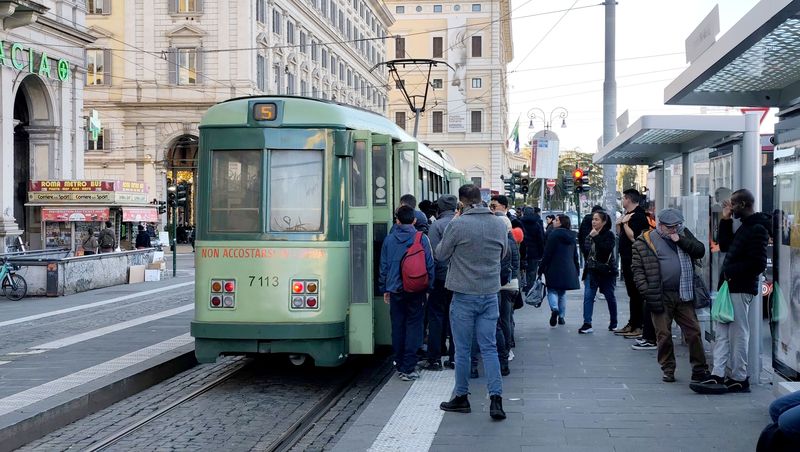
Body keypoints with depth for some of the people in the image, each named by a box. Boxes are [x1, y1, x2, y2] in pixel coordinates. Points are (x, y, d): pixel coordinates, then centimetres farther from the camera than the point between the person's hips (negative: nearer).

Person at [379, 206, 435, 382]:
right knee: (413, 326, 1)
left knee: (398, 327, 11)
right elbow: (429, 265, -3)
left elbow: (384, 266, 8)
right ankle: (408, 368, -3)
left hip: (395, 290, 2)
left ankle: (400, 366, 17)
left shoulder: (389, 240, 3)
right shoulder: (422, 239, -4)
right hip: (416, 291, -2)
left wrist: (384, 289, 16)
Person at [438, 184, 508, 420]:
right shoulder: (499, 225, 0)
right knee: (489, 347, 7)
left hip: (464, 295, -4)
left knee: (463, 349, 8)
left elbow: (441, 253, -2)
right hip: (490, 294, 4)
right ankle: (496, 398, -1)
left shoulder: (458, 225, -14)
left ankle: (461, 397, 18)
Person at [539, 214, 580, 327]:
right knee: (562, 292, 15)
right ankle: (561, 316, 17)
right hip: (568, 270, 6)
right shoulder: (571, 236, 10)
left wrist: (541, 268, -7)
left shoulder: (554, 234, -11)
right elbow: (575, 255, 16)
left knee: (552, 290, 0)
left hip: (554, 268, -6)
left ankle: (554, 308, -26)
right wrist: (576, 270, 22)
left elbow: (547, 253, -13)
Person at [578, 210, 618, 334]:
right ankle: (587, 324, -9)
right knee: (588, 296, -7)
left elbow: (607, 249, -26)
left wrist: (596, 237, -25)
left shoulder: (609, 235, -10)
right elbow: (584, 249, 14)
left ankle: (613, 323, 24)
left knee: (610, 297, 9)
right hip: (591, 270, 4)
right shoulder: (589, 233, 8)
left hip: (606, 271, -4)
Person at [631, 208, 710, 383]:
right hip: (661, 297, -3)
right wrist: (647, 293, -11)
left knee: (694, 332, 2)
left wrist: (680, 240, -8)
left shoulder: (683, 234, 13)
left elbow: (700, 251, 4)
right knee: (664, 334, 3)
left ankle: (700, 370, 9)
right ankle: (668, 370, 17)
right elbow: (638, 270, -3)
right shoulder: (645, 241, 0)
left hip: (684, 295, 3)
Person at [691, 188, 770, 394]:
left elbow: (758, 263, -21)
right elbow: (725, 246, 24)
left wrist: (731, 271, -15)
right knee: (721, 331, 7)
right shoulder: (746, 227, 18)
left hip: (740, 289, -10)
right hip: (730, 287, 10)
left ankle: (739, 379, 5)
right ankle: (718, 376, 7)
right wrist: (725, 220, 16)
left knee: (737, 333, -3)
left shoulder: (757, 230, -14)